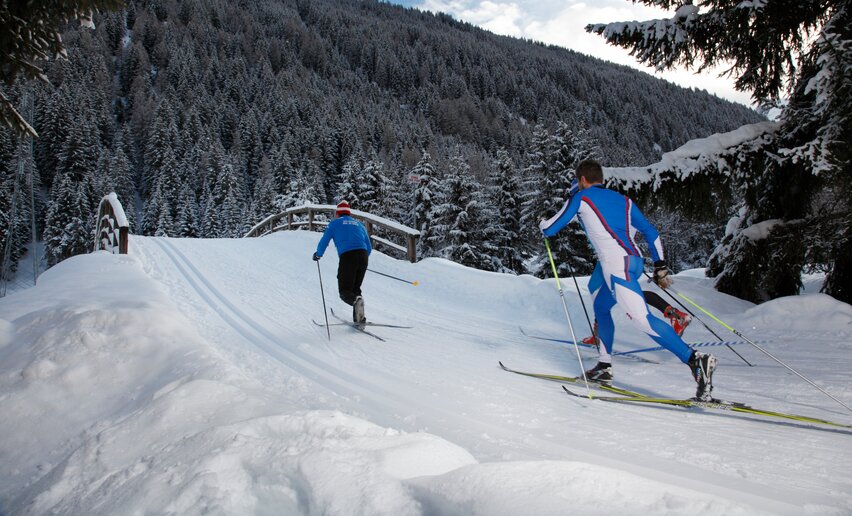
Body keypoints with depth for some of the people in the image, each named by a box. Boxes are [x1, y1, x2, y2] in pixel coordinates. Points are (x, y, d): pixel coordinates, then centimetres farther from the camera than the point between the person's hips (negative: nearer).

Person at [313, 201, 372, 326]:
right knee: (355, 288, 18)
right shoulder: (359, 224, 27)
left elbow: (324, 242, 11)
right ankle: (359, 318, 6)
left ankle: (356, 301, -34)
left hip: (347, 256, -4)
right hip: (363, 256, 4)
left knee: (345, 291, 0)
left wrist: (318, 254, 32)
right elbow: (369, 248, 26)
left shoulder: (335, 223, 16)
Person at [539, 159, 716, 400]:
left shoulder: (581, 197, 9)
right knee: (600, 308, 23)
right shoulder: (623, 199, 24)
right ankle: (604, 367, 24)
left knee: (642, 319, -17)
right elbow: (650, 231, 20)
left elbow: (550, 229, 12)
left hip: (616, 263, -8)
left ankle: (696, 360, -27)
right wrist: (660, 266, 22)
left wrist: (542, 223, 35)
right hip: (635, 261, 8)